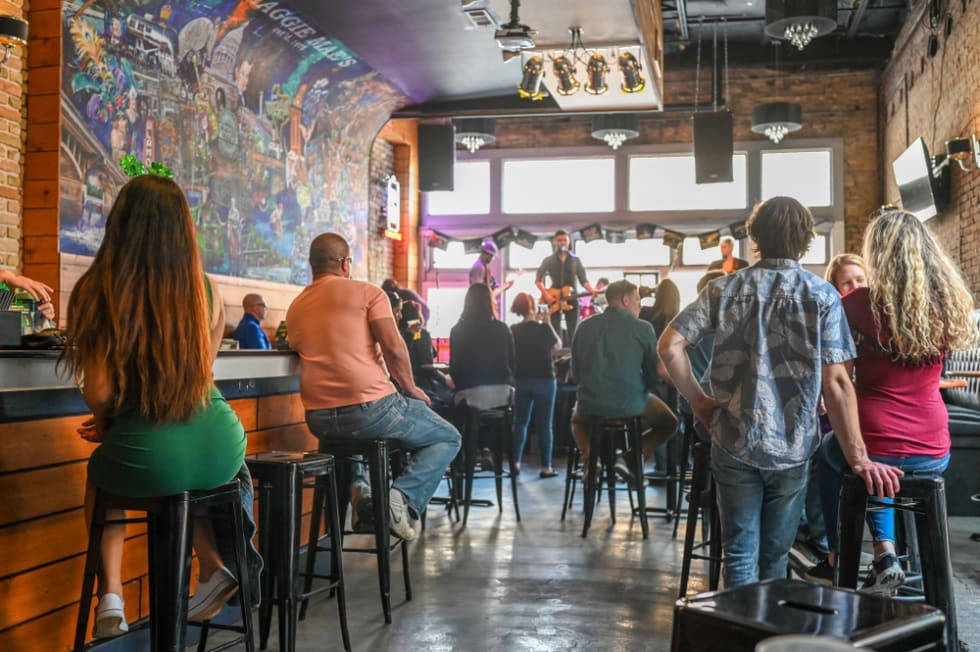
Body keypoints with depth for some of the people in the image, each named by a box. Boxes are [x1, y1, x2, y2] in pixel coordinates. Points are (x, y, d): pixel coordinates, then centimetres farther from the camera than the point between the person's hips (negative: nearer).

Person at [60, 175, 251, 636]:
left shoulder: (95, 290, -6)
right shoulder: (205, 289, 4)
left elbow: (99, 393, -6)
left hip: (148, 459, -3)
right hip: (221, 451, 3)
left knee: (99, 471, 34)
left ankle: (111, 597, 22)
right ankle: (213, 568, 24)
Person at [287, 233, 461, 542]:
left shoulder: (295, 307, 14)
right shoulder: (366, 292, -2)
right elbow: (393, 347, -11)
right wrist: (410, 388, 4)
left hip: (319, 421, 6)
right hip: (369, 408, -6)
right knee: (447, 438, 12)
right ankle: (404, 496, -11)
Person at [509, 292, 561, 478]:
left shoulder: (513, 330, -3)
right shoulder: (543, 329, -12)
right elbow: (558, 346, 5)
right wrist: (547, 323, 5)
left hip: (521, 381, 3)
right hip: (545, 381, -3)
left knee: (520, 421, 14)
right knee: (544, 424, 3)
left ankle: (515, 462, 13)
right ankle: (546, 467, 6)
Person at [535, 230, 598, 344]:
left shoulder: (575, 260, 8)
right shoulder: (548, 260, 4)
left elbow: (583, 280, 5)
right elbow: (538, 280, 3)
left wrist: (592, 290, -14)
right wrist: (546, 295, -12)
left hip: (571, 299, 1)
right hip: (553, 301, -1)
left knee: (572, 333, 1)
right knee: (555, 332, -4)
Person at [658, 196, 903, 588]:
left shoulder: (724, 289, -1)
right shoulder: (822, 296, -5)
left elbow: (669, 345, -8)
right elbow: (836, 382, -10)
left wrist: (699, 401, 2)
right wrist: (858, 458, -7)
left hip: (733, 441, 0)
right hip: (791, 446, 0)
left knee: (739, 552, 9)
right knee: (774, 555, 16)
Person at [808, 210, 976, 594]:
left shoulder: (863, 302, -13)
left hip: (874, 451, -4)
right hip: (934, 456, 4)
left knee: (828, 452, 32)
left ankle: (837, 561, 34)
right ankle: (885, 554, 21)